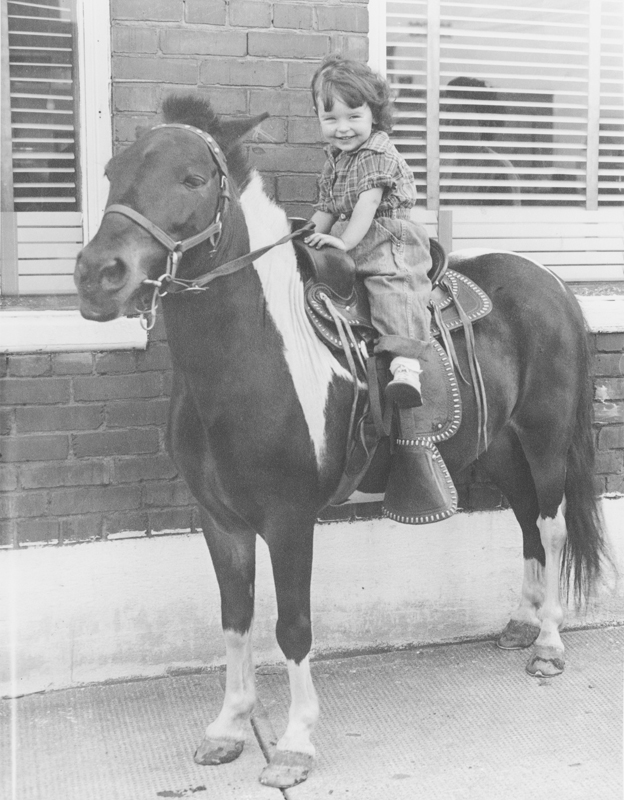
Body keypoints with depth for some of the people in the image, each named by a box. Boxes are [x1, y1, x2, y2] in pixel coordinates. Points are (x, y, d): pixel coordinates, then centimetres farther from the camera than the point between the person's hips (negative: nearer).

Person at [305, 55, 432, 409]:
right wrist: (310, 237, 9)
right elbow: (327, 207, 22)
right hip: (347, 240, 9)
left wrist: (345, 241, -23)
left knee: (393, 283, -31)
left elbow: (369, 200, -17)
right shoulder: (334, 160, 17)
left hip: (389, 239, -9)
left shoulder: (379, 153, -8)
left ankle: (406, 364, -47)